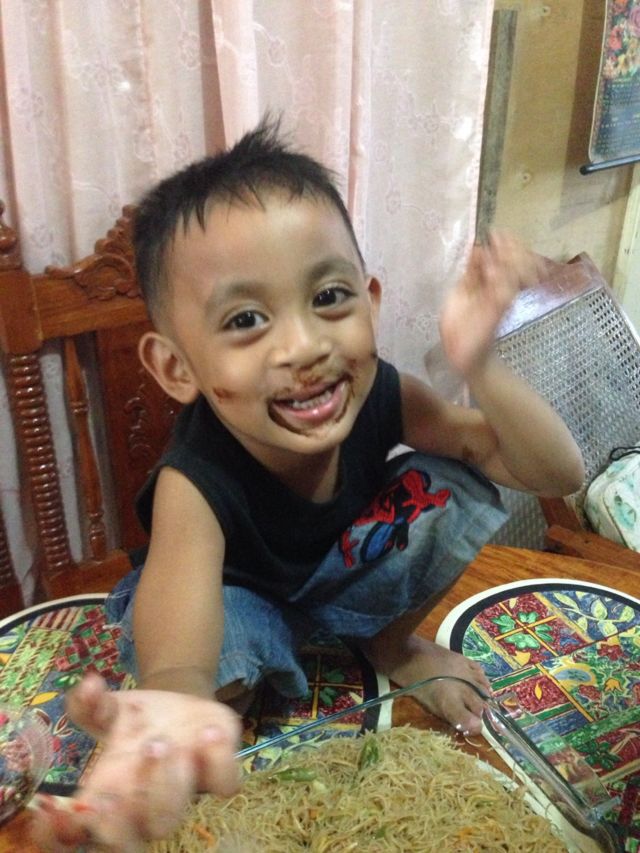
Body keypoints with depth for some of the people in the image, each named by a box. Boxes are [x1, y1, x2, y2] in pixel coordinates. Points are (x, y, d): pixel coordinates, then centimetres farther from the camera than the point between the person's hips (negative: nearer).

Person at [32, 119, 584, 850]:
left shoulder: (383, 398, -28)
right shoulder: (196, 483, -39)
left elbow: (558, 475, -25)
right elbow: (177, 667, -51)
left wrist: (477, 368, -45)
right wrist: (174, 712, -78)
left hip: (352, 576, 5)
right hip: (240, 594, -4)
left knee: (461, 486, -16)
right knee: (223, 645, -38)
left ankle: (392, 642, 10)